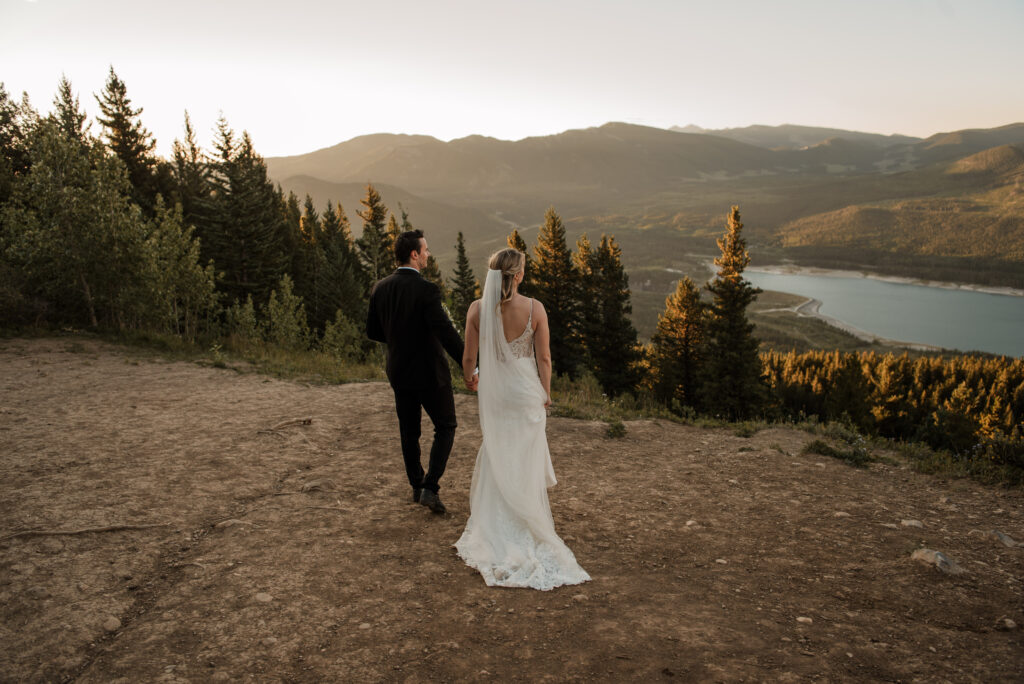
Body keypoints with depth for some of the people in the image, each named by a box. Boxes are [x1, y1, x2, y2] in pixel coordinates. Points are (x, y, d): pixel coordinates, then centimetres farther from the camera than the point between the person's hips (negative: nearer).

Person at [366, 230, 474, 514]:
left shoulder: (380, 288, -2)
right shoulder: (426, 290, -20)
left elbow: (373, 331, 7)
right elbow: (447, 333, -27)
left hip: (399, 372, 6)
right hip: (430, 373, -6)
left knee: (409, 432, 18)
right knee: (445, 428, 11)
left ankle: (416, 485, 32)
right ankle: (430, 488, 2)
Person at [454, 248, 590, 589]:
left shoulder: (478, 308, -10)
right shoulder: (535, 308, -13)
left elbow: (469, 358, -4)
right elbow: (544, 358, -7)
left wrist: (471, 378, 18)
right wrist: (546, 394, 7)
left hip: (492, 391, 1)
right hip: (526, 390, -1)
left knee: (496, 459, 18)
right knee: (524, 458, 14)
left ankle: (495, 531, 27)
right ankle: (526, 531, 25)